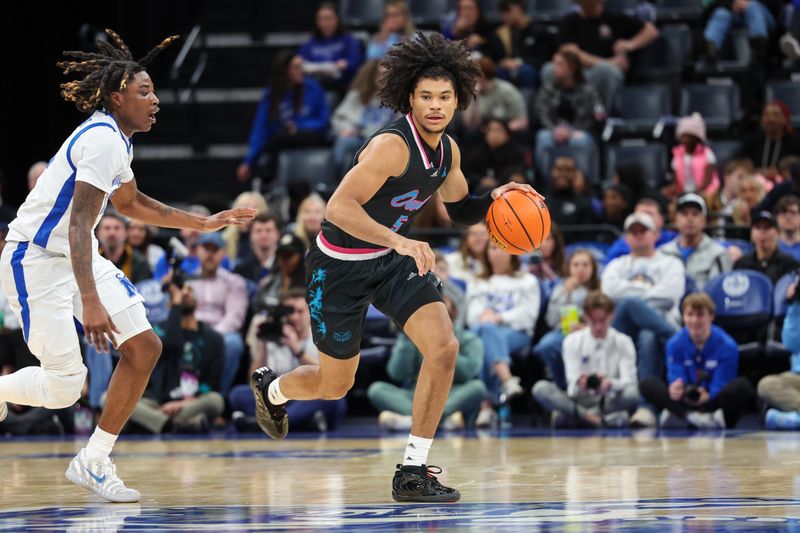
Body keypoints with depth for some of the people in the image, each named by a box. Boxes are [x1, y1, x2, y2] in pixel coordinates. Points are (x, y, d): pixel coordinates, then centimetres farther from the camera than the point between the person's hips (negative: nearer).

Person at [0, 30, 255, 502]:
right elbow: (79, 222, -29)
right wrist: (90, 301, -37)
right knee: (64, 389, -13)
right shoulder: (102, 140, -21)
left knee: (144, 347, -1)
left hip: (81, 257, 10)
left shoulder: (116, 139, 10)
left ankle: (94, 462, 7)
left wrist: (204, 223, 27)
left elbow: (130, 203, 29)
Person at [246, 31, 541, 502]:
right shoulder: (392, 146, -28)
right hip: (340, 265, -6)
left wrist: (494, 199, -5)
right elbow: (339, 207, -36)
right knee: (335, 385, 8)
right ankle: (271, 388, 46)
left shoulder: (447, 150, -2)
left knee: (444, 347, -17)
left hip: (395, 258, 6)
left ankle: (413, 472, -8)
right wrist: (399, 241, -47)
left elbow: (461, 211, 16)